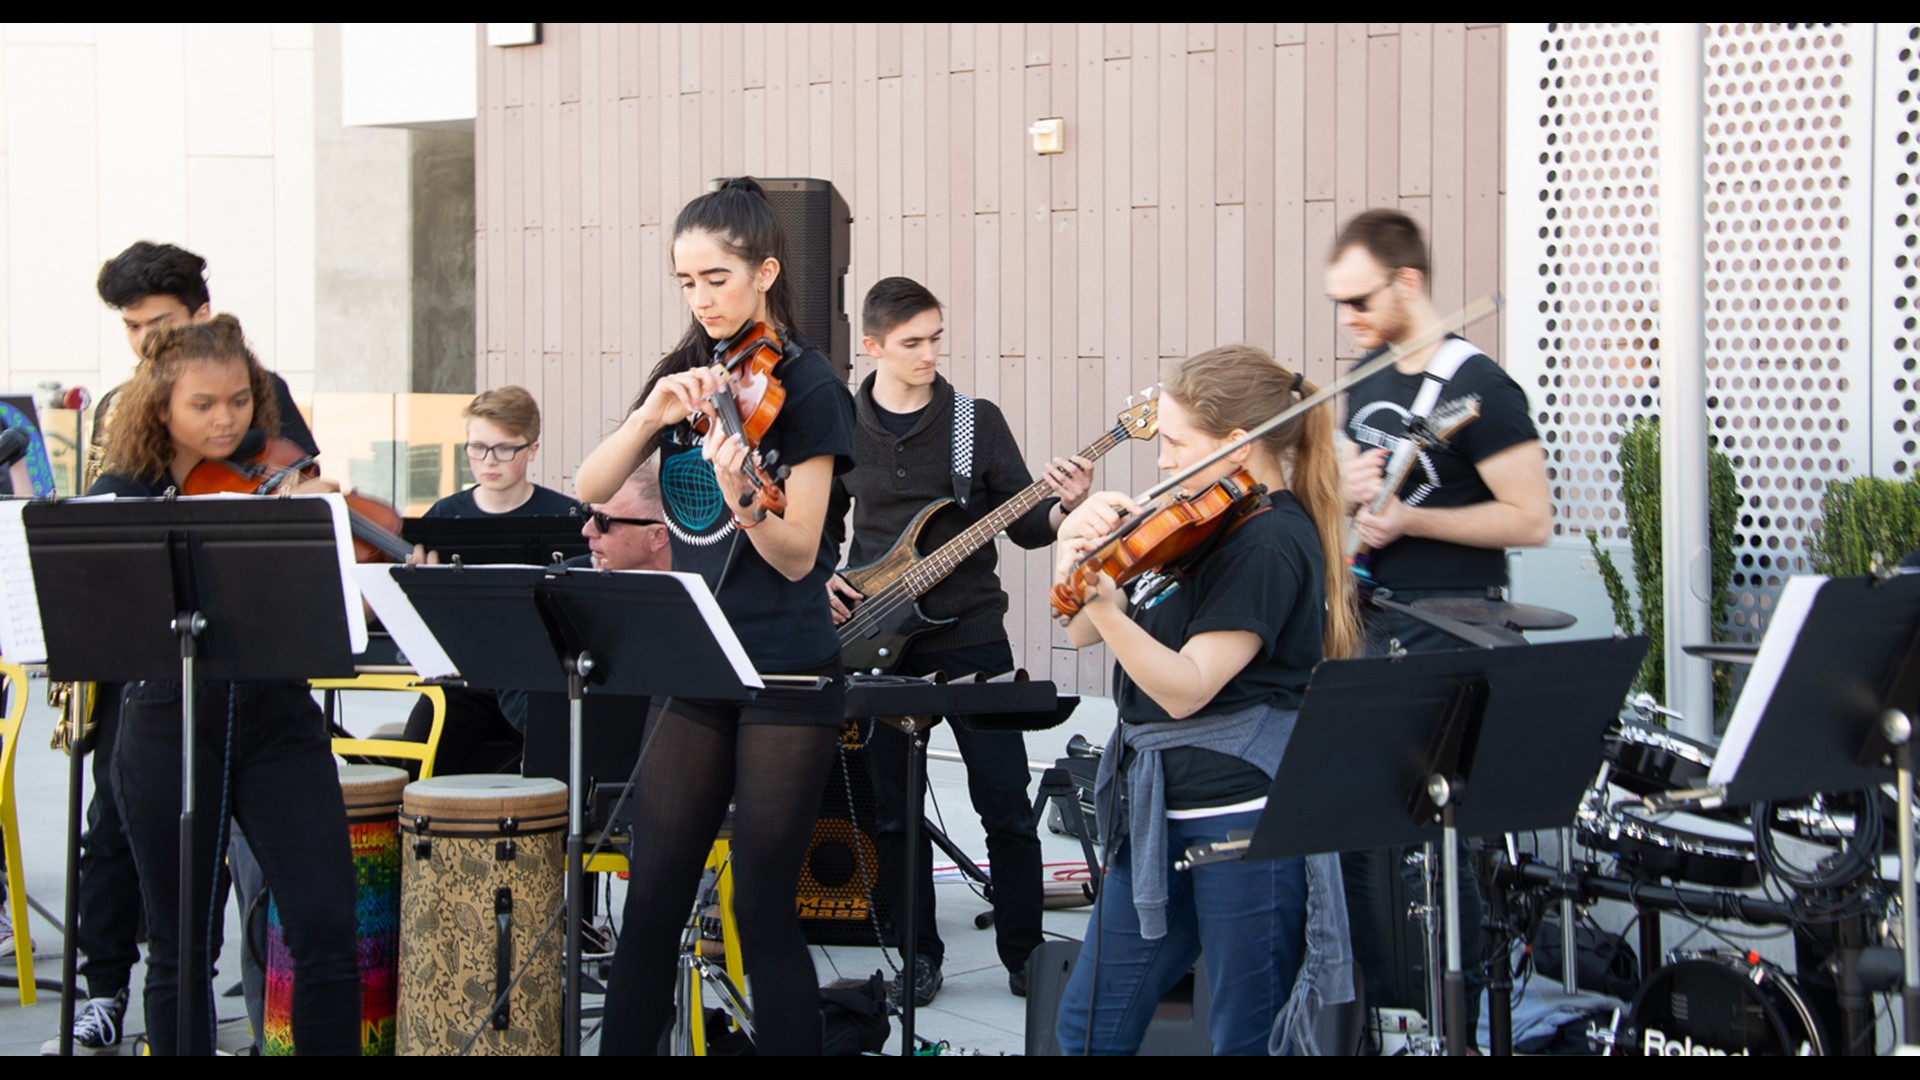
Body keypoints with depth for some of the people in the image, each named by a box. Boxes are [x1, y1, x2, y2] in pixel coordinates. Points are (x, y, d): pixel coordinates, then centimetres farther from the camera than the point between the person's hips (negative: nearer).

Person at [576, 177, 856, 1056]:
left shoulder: (806, 387, -8)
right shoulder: (687, 376, 10)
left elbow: (796, 555, -13)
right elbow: (588, 490, 2)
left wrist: (740, 494, -33)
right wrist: (653, 416, -14)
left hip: (788, 677, -6)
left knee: (763, 909, -3)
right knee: (650, 902, 7)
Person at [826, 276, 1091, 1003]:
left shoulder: (978, 421, -1)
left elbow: (1024, 525, 0)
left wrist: (1064, 508, -20)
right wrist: (824, 579, -2)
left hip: (970, 638, -1)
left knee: (1006, 805, -2)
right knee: (895, 810, 6)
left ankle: (1025, 955, 10)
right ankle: (918, 957, 17)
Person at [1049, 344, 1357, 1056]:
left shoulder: (1272, 539, -15)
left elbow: (1185, 688, -22)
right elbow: (1080, 634, 12)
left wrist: (1105, 606, -35)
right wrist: (1083, 548, -7)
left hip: (1244, 816, -9)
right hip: (1158, 810, 9)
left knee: (1251, 1039, 1)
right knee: (1090, 1025, 13)